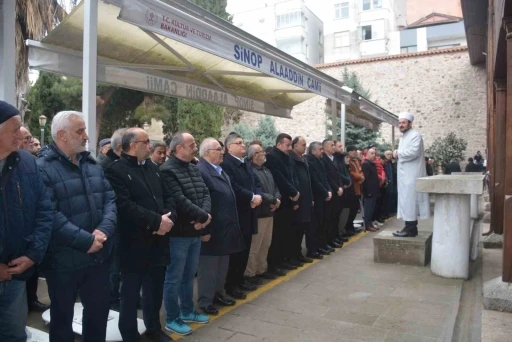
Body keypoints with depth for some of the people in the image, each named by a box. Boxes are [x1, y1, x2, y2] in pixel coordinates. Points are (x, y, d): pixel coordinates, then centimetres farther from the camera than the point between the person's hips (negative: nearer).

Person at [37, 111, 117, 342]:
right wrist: (86, 240, -21)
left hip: (98, 256, 6)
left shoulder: (92, 164, 9)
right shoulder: (43, 167, -13)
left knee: (99, 309, 19)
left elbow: (110, 198, 5)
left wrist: (104, 229, -13)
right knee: (62, 315, 16)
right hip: (63, 260, -6)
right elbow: (50, 215, -22)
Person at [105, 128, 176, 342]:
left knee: (155, 290, 20)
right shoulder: (116, 170, -12)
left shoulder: (152, 168, 12)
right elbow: (125, 206, -22)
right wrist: (156, 221, -20)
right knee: (131, 292, 11)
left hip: (157, 242, 7)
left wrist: (169, 218, -8)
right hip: (134, 244, -7)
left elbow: (168, 196, 11)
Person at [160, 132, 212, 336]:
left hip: (195, 232, 8)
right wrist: (203, 216, -15)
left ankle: (187, 312, 35)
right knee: (174, 278, 6)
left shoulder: (194, 169, 12)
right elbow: (179, 201, -24)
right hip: (178, 233, -8)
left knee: (189, 276, 20)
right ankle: (172, 319, 20)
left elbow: (205, 193, 6)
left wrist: (204, 215, -12)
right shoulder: (167, 170, -16)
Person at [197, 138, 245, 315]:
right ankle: (205, 301, 18)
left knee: (222, 264, 20)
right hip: (212, 229, -9)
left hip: (225, 228, 10)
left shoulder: (220, 171, 15)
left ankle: (219, 293, 35)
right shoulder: (200, 171, -18)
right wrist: (205, 230, -23)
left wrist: (232, 226, 18)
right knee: (208, 266, 4)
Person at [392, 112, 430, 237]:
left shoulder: (415, 135, -10)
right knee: (408, 200, 10)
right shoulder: (403, 137, 20)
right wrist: (398, 154, 1)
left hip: (411, 174, -9)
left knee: (409, 200, -8)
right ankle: (411, 227, 15)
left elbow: (413, 152, -24)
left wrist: (398, 153, -10)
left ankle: (410, 229, -4)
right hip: (405, 174, 9)